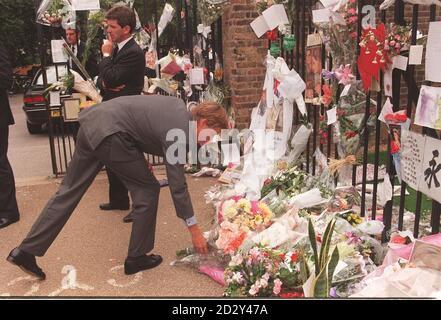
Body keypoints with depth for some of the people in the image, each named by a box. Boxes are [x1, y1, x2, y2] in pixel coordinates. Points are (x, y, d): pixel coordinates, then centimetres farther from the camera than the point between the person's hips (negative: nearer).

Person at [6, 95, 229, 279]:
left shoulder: (180, 108, 12)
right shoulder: (179, 133, -12)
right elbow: (177, 186, -12)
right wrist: (194, 230, -5)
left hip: (93, 122, 9)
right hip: (110, 134, -9)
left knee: (69, 191, 12)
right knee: (147, 190, 3)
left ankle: (26, 251, 18)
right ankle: (137, 257, 15)